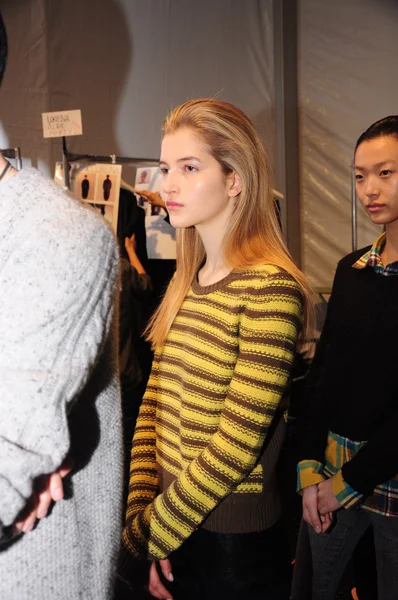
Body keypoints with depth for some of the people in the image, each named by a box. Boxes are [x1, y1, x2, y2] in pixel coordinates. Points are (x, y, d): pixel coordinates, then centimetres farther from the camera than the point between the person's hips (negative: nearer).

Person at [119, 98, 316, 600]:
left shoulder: (271, 289, -18)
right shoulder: (187, 283, 5)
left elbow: (238, 446, -22)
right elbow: (153, 404, 6)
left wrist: (145, 538, -14)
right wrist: (143, 514, -4)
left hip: (235, 540, -6)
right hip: (176, 532, 6)